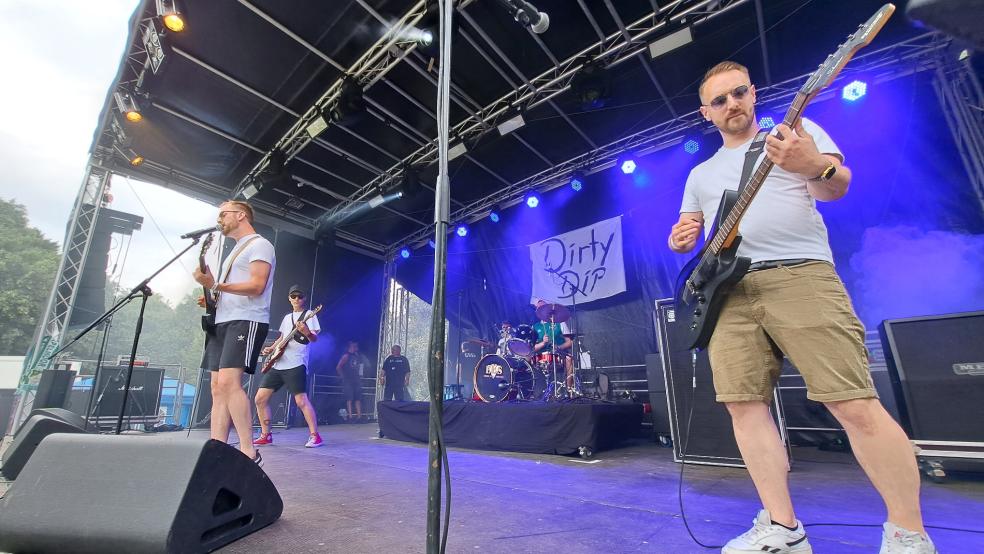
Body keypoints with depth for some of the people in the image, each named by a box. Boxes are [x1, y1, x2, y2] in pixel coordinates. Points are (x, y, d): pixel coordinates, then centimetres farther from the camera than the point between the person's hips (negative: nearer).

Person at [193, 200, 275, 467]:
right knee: (218, 387, 3)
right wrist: (213, 300, 13)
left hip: (246, 321, -10)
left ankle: (249, 453, -17)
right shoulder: (236, 251, 27)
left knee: (229, 382, -21)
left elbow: (256, 286, -16)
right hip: (223, 322, 10)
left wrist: (215, 285, -23)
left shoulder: (259, 245, -2)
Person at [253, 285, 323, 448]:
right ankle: (265, 435, 18)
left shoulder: (309, 315, 0)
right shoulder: (287, 317, 21)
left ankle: (315, 436, -8)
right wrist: (271, 348, 12)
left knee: (301, 401, -15)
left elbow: (315, 339, -12)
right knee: (260, 398, 6)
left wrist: (307, 332, -34)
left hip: (296, 364, -8)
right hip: (277, 364, 8)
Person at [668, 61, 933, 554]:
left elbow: (838, 186, -2)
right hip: (728, 291, 4)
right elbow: (685, 234, 23)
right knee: (743, 404, -1)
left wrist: (816, 168, -25)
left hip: (799, 275, -3)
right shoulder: (700, 173, 24)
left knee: (854, 405, -8)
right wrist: (680, 239, -1)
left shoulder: (797, 130, 13)